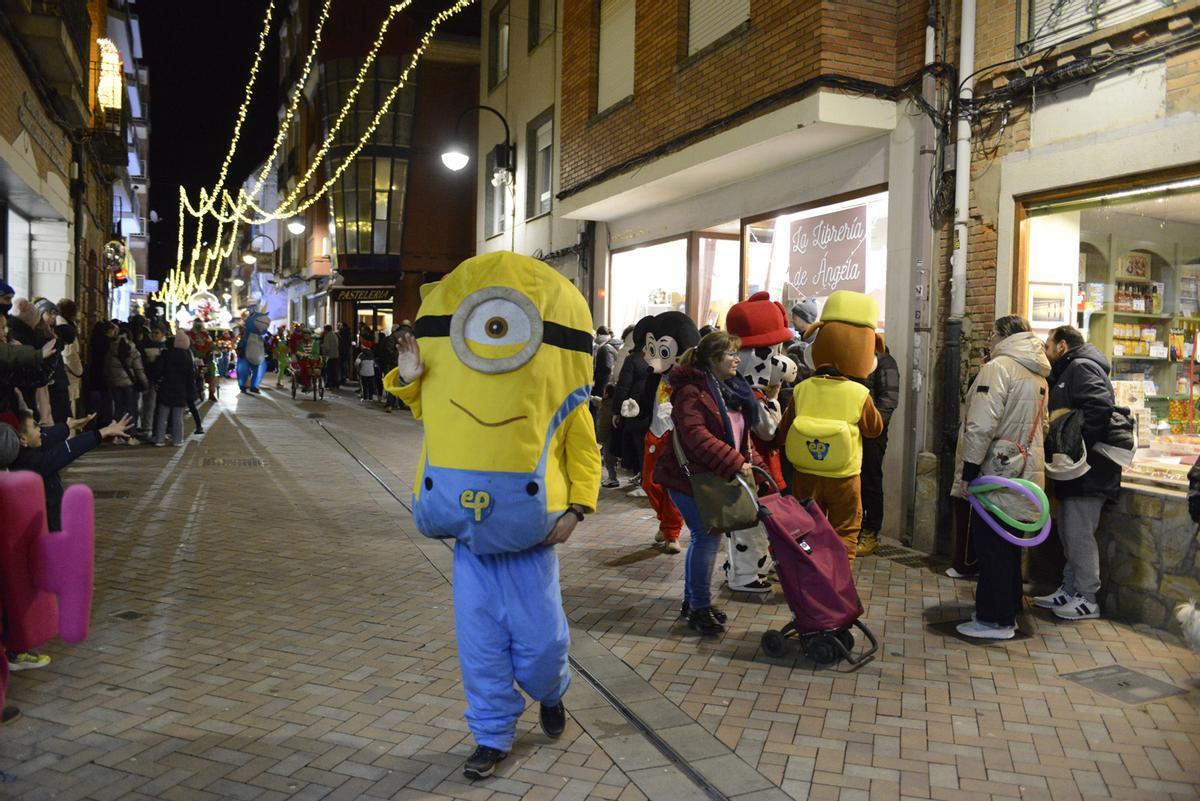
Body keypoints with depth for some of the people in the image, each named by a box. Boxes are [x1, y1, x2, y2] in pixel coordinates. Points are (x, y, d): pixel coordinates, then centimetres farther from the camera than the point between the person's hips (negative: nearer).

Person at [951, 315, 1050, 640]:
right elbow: (1042, 426, 20)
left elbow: (981, 425, -21)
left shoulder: (998, 367, -14)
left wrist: (967, 472, -17)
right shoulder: (1038, 375, 14)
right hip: (1023, 472, 9)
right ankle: (1007, 612, 25)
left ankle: (995, 619, 6)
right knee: (1008, 547, 16)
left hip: (997, 472, -8)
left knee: (992, 548, 0)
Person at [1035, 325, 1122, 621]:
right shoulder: (1067, 372, 20)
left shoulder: (1081, 368, -13)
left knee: (1079, 533, -4)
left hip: (1088, 470, -10)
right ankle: (1070, 589, 25)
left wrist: (1075, 443, -26)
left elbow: (1101, 407, -27)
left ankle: (1087, 599, 4)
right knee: (1068, 532, 15)